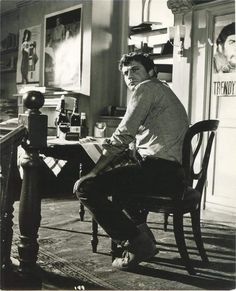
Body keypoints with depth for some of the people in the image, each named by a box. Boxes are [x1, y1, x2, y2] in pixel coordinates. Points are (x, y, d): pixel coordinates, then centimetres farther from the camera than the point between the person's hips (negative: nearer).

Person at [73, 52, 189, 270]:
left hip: (161, 169, -11)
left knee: (85, 187, -12)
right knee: (118, 174, 36)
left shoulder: (146, 88, -1)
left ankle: (137, 244, -7)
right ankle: (140, 231, 24)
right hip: (176, 170, 11)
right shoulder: (163, 91, 29)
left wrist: (95, 171, -5)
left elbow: (123, 136, -10)